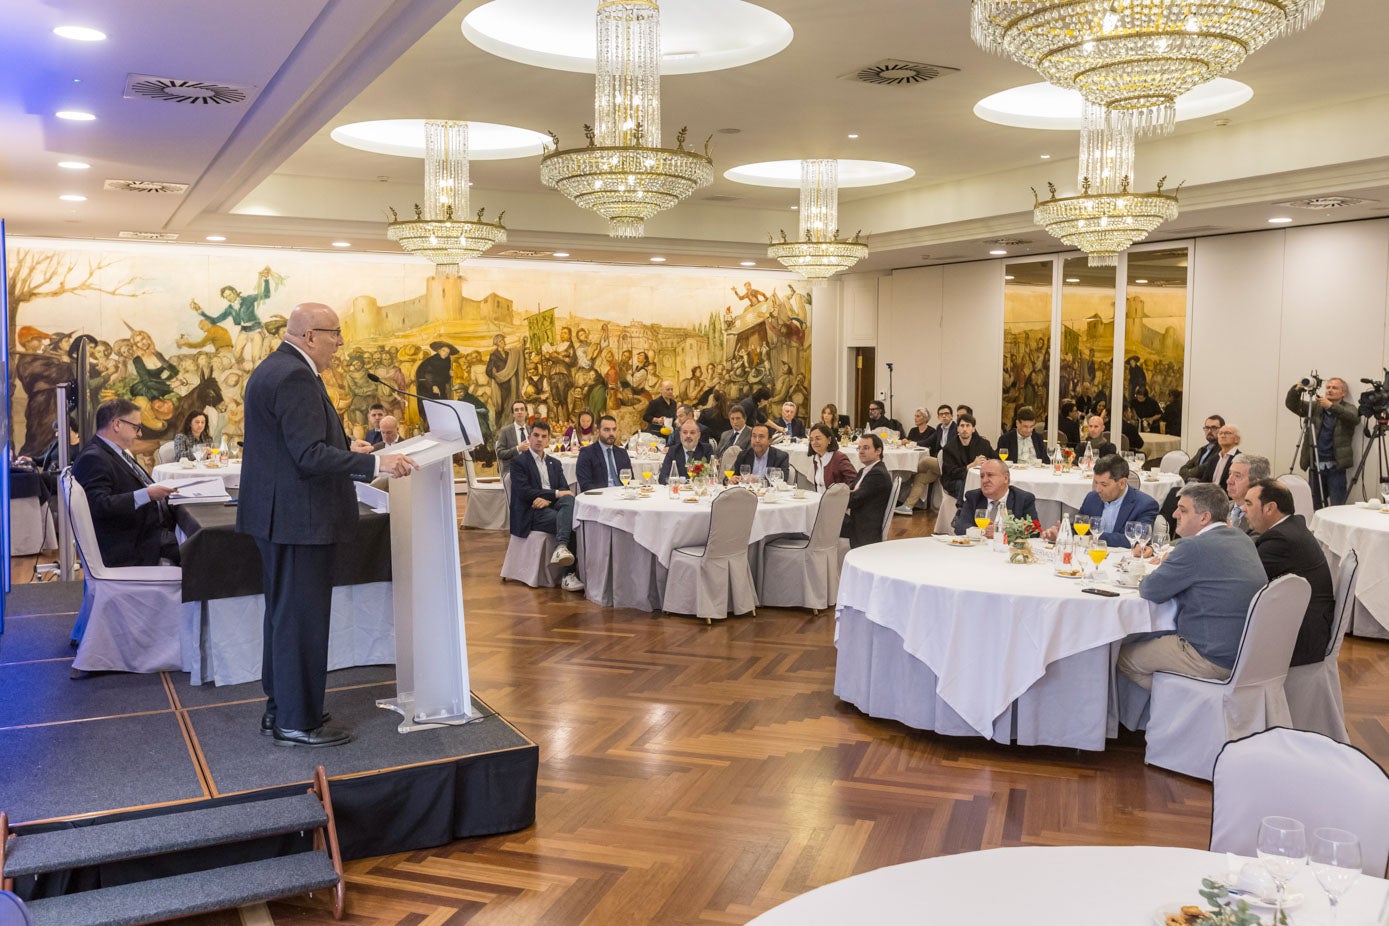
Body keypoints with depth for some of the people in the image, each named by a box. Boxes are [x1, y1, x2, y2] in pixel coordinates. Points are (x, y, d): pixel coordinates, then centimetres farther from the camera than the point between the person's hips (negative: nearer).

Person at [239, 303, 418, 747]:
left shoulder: (275, 369, 13)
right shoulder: (295, 377, -20)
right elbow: (310, 456, -26)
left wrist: (345, 448, 17)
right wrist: (376, 463, -26)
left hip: (280, 514, 11)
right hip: (299, 517, -11)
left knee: (285, 614, 19)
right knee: (302, 618, -1)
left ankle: (280, 708, 30)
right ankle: (297, 722, 9)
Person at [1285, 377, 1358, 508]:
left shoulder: (1349, 409, 4)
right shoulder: (1316, 407, 12)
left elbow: (1354, 418, -18)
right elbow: (1291, 404, 3)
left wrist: (1332, 406, -31)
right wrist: (1296, 390, -17)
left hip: (1335, 467, -3)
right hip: (1315, 466, 3)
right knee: (1315, 507, 6)